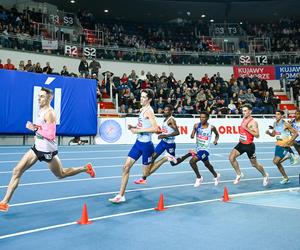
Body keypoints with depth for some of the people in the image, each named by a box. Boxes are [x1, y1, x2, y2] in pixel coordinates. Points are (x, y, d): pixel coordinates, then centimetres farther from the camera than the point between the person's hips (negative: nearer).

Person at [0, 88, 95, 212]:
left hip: (47, 150, -8)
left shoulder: (49, 113, -20)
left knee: (61, 174, 11)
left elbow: (51, 135, -26)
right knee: (17, 171, 0)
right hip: (37, 148, 8)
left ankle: (86, 168, 30)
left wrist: (35, 128, -27)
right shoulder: (41, 110, 7)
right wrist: (35, 128, 10)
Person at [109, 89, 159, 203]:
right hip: (138, 142, 8)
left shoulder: (149, 111, -15)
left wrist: (138, 130, -24)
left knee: (146, 174, 7)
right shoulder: (142, 110, 10)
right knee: (126, 166, 0)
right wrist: (134, 127, 4)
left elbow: (155, 128, -26)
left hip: (146, 144, -8)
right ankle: (121, 195, 7)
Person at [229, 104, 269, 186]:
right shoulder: (244, 119, 6)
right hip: (241, 144, 7)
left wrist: (246, 128, -28)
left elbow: (257, 135, -23)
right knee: (231, 157, -9)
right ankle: (239, 174, 8)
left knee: (254, 164, 9)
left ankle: (265, 175, 37)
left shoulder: (253, 122, -17)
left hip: (249, 145, -6)